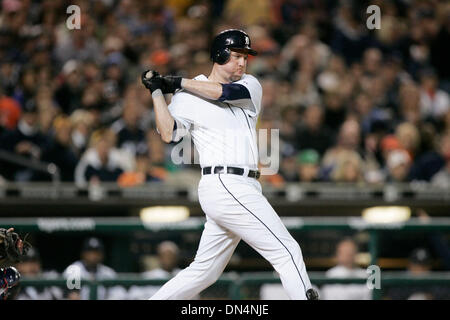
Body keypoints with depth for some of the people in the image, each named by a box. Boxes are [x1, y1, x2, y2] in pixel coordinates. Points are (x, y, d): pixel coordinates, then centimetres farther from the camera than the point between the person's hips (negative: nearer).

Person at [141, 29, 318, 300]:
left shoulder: (251, 85, 15)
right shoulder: (187, 97, 0)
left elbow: (230, 92, -7)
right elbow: (169, 134, -14)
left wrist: (179, 82, -7)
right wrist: (157, 92, -14)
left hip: (245, 188, 7)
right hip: (225, 185, -7)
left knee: (204, 272, 12)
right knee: (287, 252, -11)